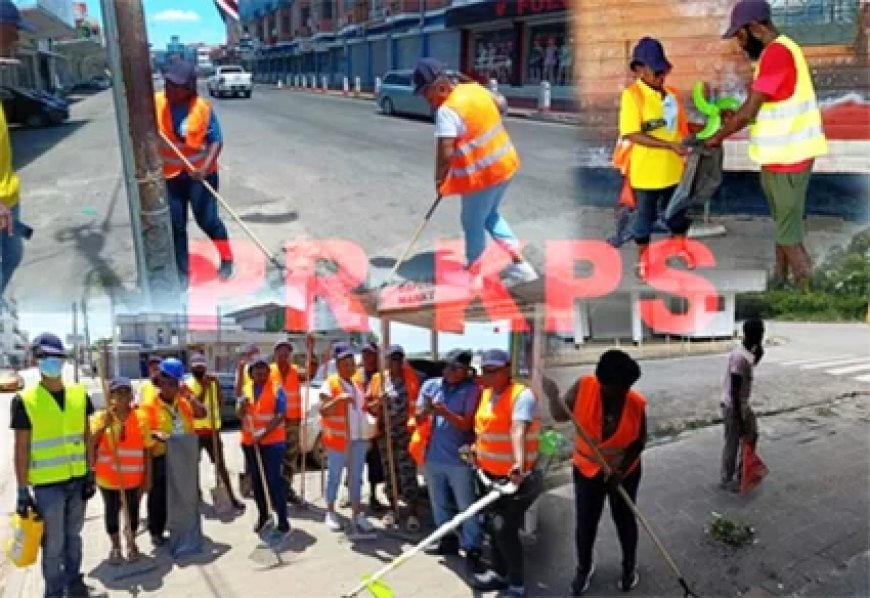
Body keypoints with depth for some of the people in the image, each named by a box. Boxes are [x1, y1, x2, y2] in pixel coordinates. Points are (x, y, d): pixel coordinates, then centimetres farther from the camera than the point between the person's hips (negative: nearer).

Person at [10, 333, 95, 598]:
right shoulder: (25, 400, -10)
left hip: (77, 480, 4)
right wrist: (22, 490, -7)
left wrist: (90, 473, 7)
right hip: (47, 484, -4)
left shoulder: (79, 395, 2)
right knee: (53, 543, 5)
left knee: (74, 535, 18)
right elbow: (21, 448, -7)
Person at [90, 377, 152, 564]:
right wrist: (105, 424, -27)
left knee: (132, 509, 14)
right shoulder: (101, 417, -7)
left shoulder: (141, 417, -5)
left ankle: (131, 543, 34)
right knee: (112, 510, 12)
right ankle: (115, 546, 30)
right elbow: (90, 444, -16)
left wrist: (148, 477, -3)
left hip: (134, 477, 0)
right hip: (108, 477, 0)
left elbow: (147, 449, -1)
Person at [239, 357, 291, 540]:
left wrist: (264, 433, -22)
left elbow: (280, 415, -13)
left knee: (274, 480, -8)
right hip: (249, 442, 5)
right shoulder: (246, 389, 9)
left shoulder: (277, 389, -6)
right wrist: (242, 406, -11)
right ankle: (263, 515, 28)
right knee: (256, 481, 13)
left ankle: (283, 521, -4)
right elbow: (240, 416, 11)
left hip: (272, 441, -5)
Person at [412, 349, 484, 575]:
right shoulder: (430, 385, 4)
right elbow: (418, 418, 2)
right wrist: (424, 412, -21)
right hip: (431, 456, 5)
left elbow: (467, 425, -14)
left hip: (459, 459, -5)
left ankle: (473, 550, 7)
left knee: (466, 506, 0)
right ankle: (448, 540, 34)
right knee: (438, 503, 18)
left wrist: (445, 413, -28)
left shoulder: (472, 390, -9)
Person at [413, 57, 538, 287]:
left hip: (482, 173, -8)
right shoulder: (475, 88, 2)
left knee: (473, 223, 11)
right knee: (491, 216, 24)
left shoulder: (447, 111, -23)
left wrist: (439, 179, -10)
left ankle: (472, 274, 28)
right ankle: (520, 265, 23)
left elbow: (445, 153, -26)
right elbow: (502, 105, 18)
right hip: (505, 162, 9)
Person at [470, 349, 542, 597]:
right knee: (494, 526, 19)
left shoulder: (522, 395, -21)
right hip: (491, 474, 9)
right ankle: (500, 573, 38)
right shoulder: (487, 393, 5)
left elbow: (518, 430, -40)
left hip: (515, 477, -8)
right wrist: (477, 447, 8)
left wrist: (519, 464, -52)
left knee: (505, 529, -8)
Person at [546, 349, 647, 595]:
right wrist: (552, 395, -33)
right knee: (585, 522, 10)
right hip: (587, 469, 1)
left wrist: (622, 469, -21)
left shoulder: (636, 403, -22)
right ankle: (584, 568, 36)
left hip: (625, 471, 0)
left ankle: (630, 566, 41)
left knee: (624, 518, 17)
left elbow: (639, 441, -10)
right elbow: (560, 416, -14)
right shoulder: (584, 388, -23)